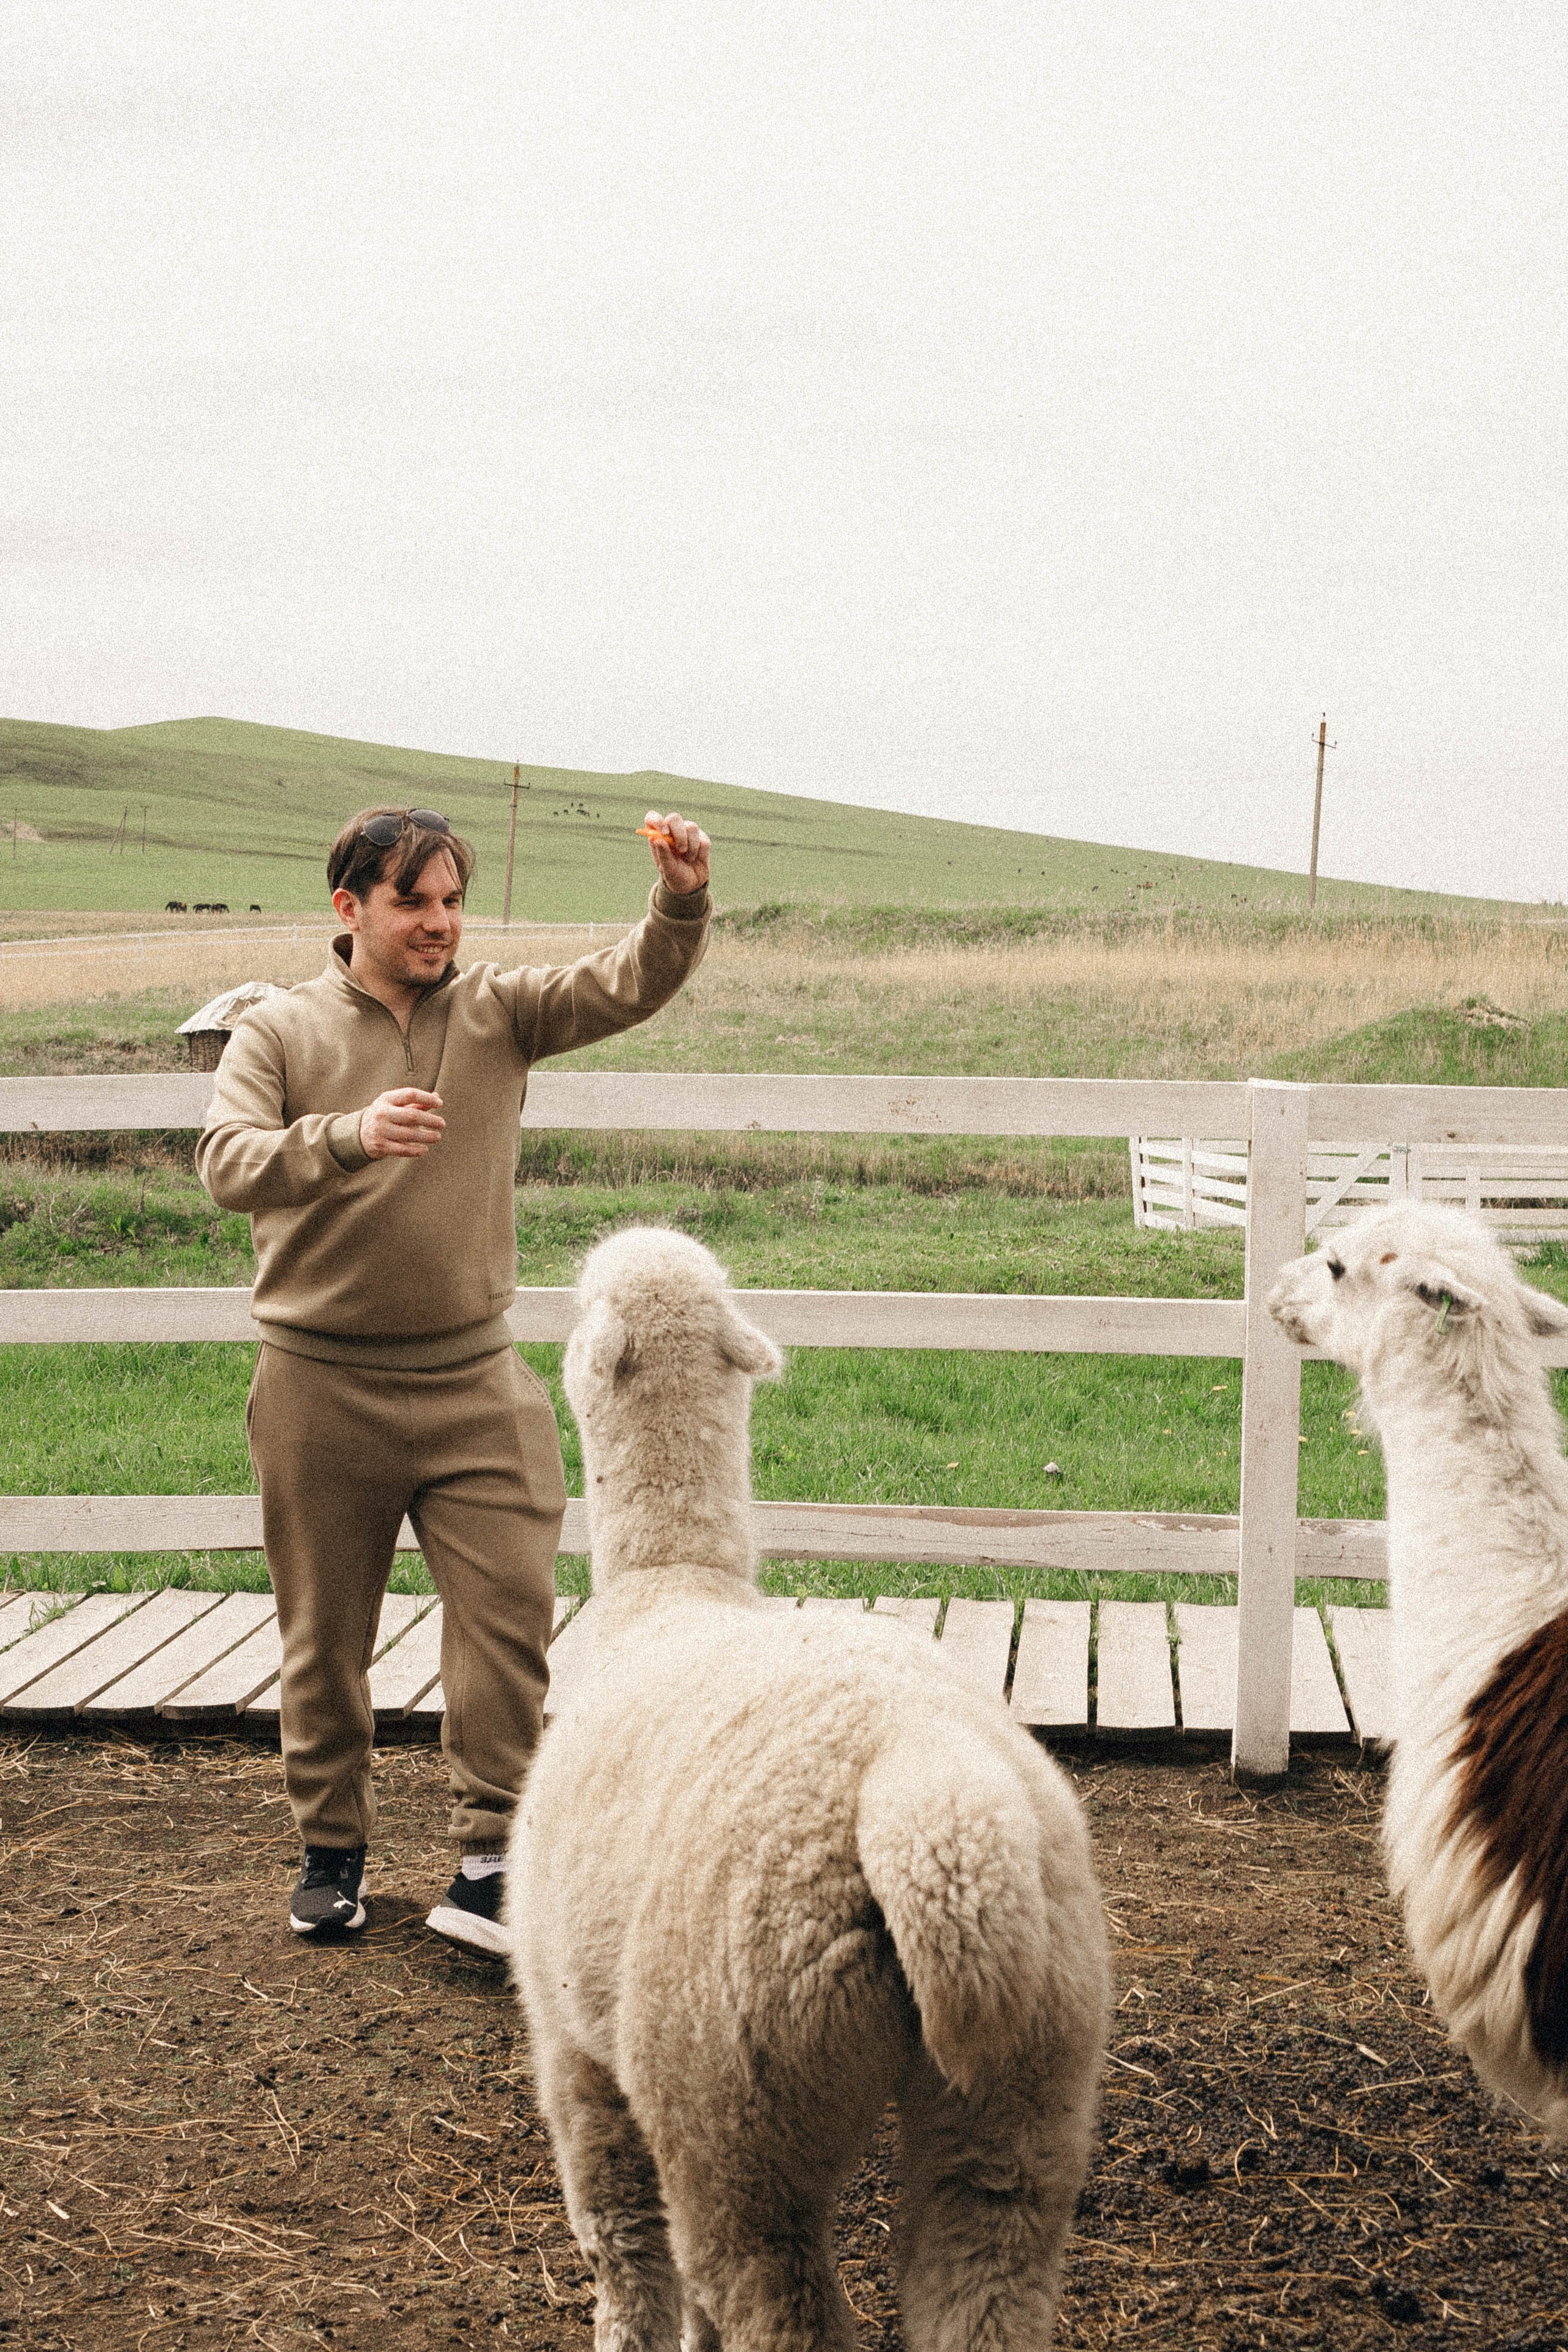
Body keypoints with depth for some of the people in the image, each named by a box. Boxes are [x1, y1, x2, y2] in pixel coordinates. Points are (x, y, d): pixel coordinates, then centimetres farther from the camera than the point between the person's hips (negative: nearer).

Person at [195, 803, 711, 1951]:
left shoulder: (498, 1012, 4)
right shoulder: (281, 1031, -1)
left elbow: (629, 985, -9)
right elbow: (226, 1164, -16)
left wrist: (683, 900, -29)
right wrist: (350, 1136, -33)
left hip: (474, 1381, 1)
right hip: (322, 1384, -1)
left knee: (511, 1612, -6)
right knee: (326, 1638, 10)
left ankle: (488, 1863, 2)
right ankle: (332, 1854, 27)